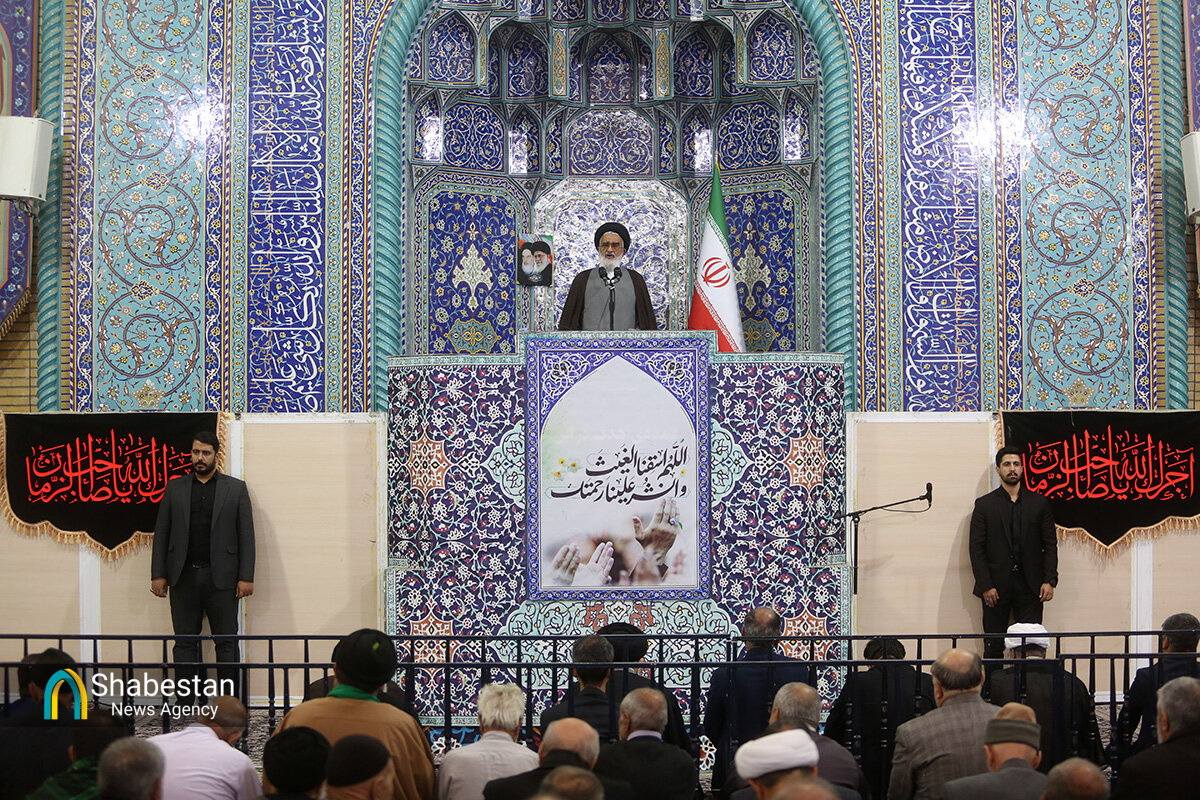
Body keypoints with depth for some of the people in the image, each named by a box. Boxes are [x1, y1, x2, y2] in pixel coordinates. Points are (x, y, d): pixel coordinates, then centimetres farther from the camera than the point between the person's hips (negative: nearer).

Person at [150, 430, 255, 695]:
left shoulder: (236, 489, 7)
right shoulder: (175, 488, 11)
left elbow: (246, 535, 3)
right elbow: (161, 532, 10)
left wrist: (246, 577, -5)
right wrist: (158, 574, 1)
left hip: (221, 577, -2)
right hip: (184, 577, 2)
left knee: (227, 643, -1)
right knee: (185, 643, 3)